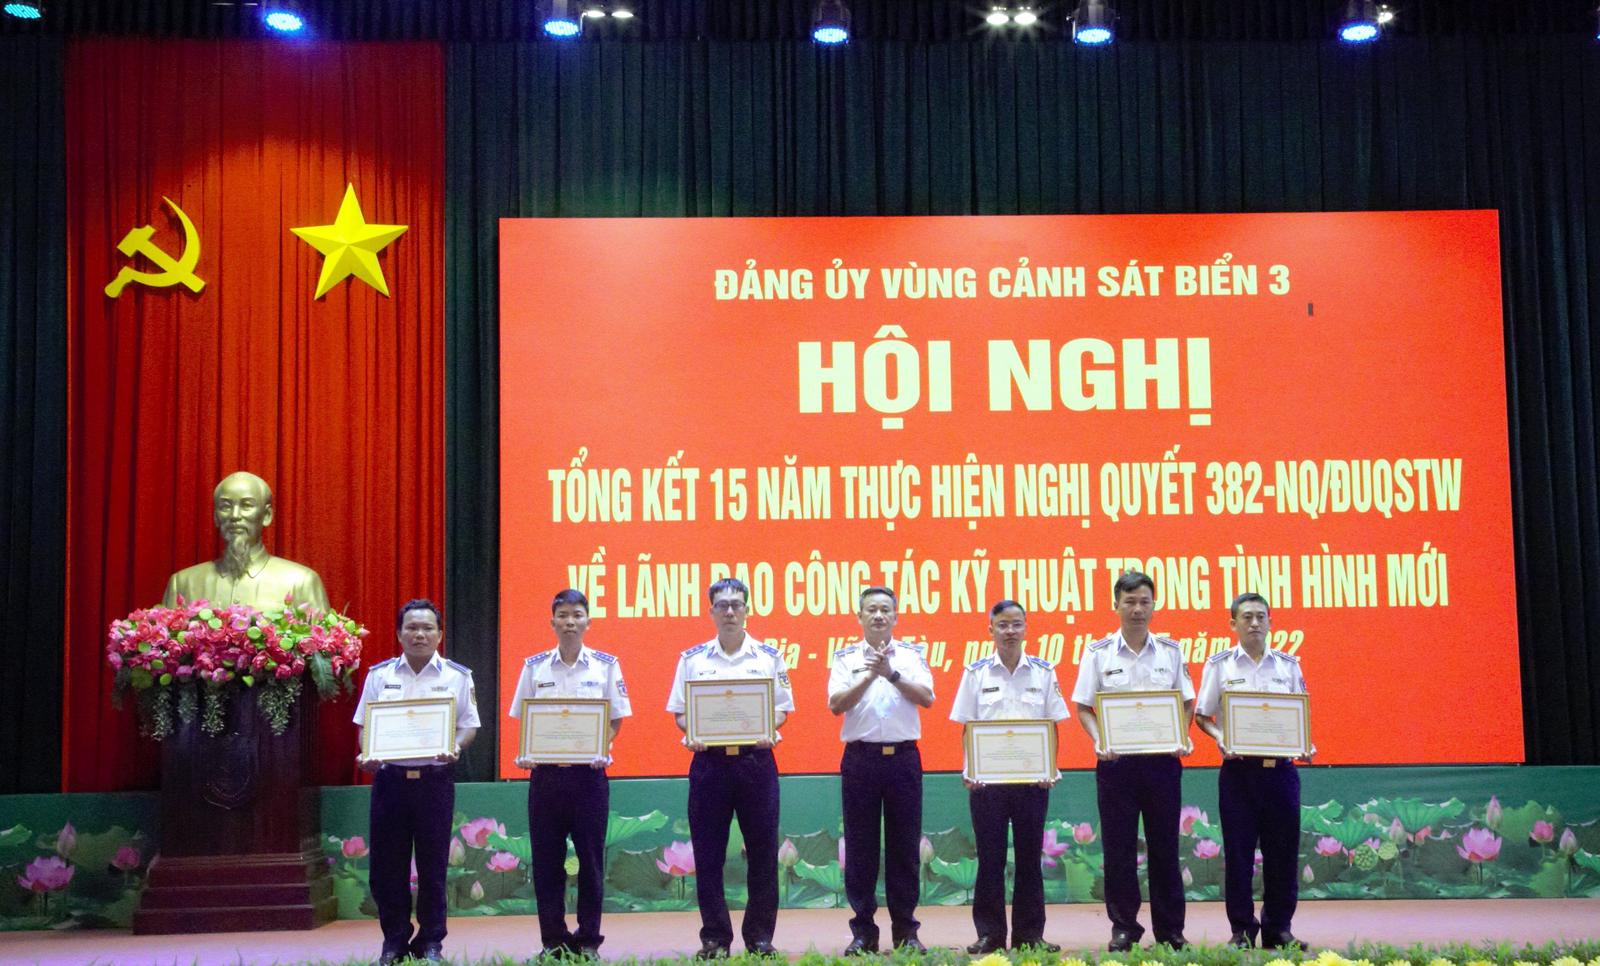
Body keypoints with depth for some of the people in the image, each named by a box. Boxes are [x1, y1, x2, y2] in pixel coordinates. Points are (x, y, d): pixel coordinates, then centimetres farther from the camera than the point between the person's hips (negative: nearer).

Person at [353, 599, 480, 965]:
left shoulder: (457, 676, 4)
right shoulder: (380, 675, 8)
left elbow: (469, 725, 4)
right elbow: (365, 725, 9)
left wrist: (455, 749, -16)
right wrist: (366, 754, -9)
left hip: (435, 778, -1)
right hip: (390, 776, 1)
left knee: (432, 865, 4)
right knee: (387, 863, 5)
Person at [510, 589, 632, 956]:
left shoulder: (605, 665, 2)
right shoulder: (535, 666, 6)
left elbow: (616, 719, 4)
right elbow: (523, 719, 9)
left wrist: (601, 750, -12)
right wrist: (525, 755, -8)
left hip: (588, 771, -1)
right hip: (546, 771, 1)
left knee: (590, 856, 3)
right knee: (546, 857, 4)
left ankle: (588, 939, 13)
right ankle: (553, 939, 14)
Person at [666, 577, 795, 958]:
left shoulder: (769, 656, 6)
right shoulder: (692, 659, 7)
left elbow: (782, 708, 7)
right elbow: (679, 712, 8)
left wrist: (770, 731, -13)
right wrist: (690, 734, -13)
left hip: (756, 759, 0)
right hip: (709, 760, 0)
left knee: (762, 851, 3)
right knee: (708, 853, 2)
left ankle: (760, 935, 13)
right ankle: (715, 937, 11)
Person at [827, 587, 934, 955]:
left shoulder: (913, 654, 7)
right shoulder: (845, 657, 6)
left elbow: (926, 698, -6)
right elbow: (836, 704, -6)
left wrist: (892, 674, -18)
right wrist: (868, 677, -18)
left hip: (903, 756, 0)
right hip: (860, 757, 0)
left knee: (905, 845, 3)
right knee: (860, 846, 3)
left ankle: (906, 930, 12)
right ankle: (863, 932, 10)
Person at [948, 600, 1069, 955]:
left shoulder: (1044, 672, 5)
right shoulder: (976, 672, 3)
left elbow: (1053, 726, 6)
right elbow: (966, 727, 3)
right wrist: (968, 769, -9)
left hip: (1032, 776, 1)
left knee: (1029, 856, 6)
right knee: (990, 857, 3)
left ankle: (1030, 934, 14)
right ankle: (989, 935, 11)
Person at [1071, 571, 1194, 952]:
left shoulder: (1171, 651, 7)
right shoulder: (1098, 653, 2)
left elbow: (1187, 703, 10)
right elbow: (1083, 707, 3)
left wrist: (1183, 736, -8)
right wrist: (1098, 740, -13)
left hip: (1162, 759, 1)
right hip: (1116, 760, -1)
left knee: (1164, 845, 6)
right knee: (1118, 848, 3)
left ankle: (1170, 928, 15)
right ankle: (1124, 927, 12)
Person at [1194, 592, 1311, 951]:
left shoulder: (1288, 665, 9)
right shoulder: (1219, 665, 3)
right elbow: (1202, 715, 4)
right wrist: (1220, 738, -14)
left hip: (1280, 768, 2)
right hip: (1238, 769, -2)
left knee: (1282, 850, 4)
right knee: (1238, 850, 1)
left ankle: (1278, 927, 15)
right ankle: (1242, 929, 10)